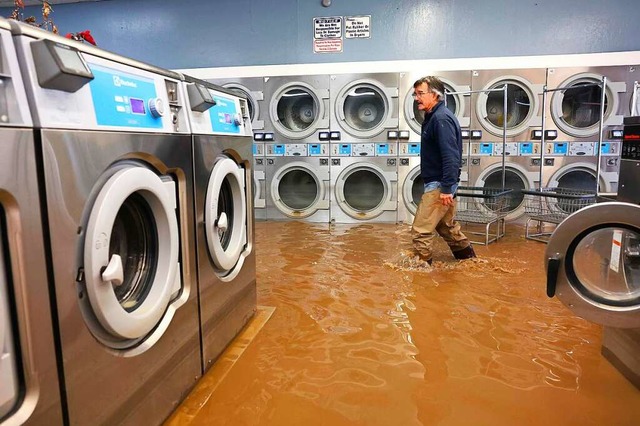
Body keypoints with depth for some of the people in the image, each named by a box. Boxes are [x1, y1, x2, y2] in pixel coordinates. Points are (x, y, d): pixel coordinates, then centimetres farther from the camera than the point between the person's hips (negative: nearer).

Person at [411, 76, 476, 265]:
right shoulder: (432, 117, 14)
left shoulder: (441, 118, -17)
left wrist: (447, 188, -26)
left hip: (439, 185, -11)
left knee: (421, 230, -6)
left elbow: (450, 156, -24)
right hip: (438, 183, 11)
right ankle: (468, 259, 37)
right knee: (447, 226, 23)